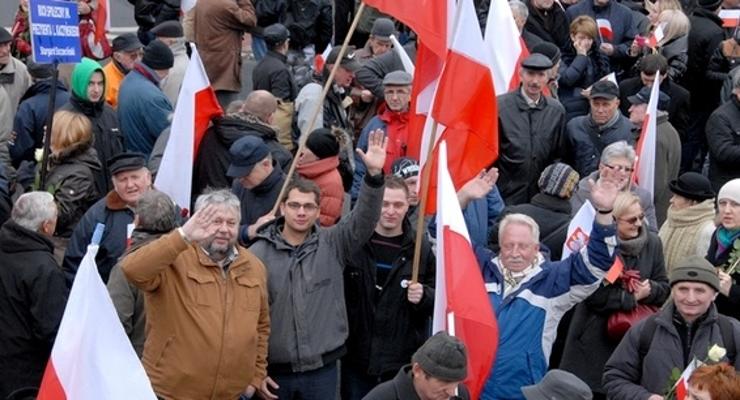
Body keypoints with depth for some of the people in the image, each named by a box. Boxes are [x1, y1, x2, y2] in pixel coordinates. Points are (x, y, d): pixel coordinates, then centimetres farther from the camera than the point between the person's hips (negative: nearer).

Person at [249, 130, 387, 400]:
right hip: (274, 370, -1)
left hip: (323, 369, 2)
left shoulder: (332, 245, 3)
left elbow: (363, 221, -13)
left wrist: (374, 174, -27)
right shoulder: (258, 254, -5)